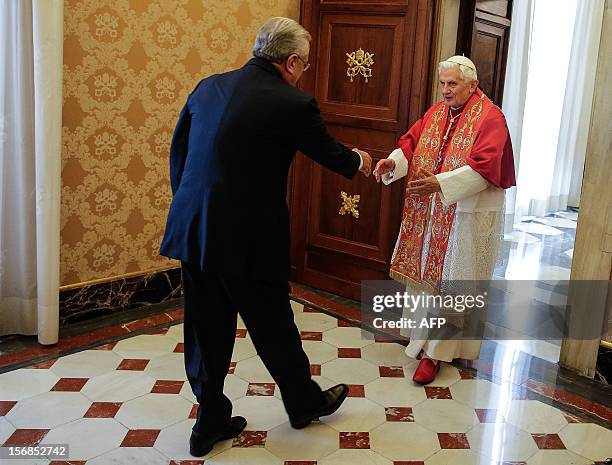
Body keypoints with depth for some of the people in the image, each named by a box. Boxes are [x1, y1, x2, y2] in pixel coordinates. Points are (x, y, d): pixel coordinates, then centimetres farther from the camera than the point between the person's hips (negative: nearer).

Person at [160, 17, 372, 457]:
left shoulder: (208, 87, 5)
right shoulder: (293, 104, -11)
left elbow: (177, 153, 11)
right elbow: (330, 153, 5)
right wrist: (358, 160, 27)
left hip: (193, 231, 6)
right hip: (249, 240, -5)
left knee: (208, 331, 16)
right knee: (273, 326, 14)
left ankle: (211, 421, 31)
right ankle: (305, 402, 39)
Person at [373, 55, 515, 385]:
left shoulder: (490, 117, -11)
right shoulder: (436, 113, 10)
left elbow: (483, 168, -22)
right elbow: (411, 142, 7)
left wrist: (440, 182, -33)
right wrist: (393, 162, -16)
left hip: (467, 215, -6)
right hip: (427, 211, 7)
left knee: (451, 280, 1)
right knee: (423, 269, 14)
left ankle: (434, 351, 9)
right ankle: (421, 331, 33)